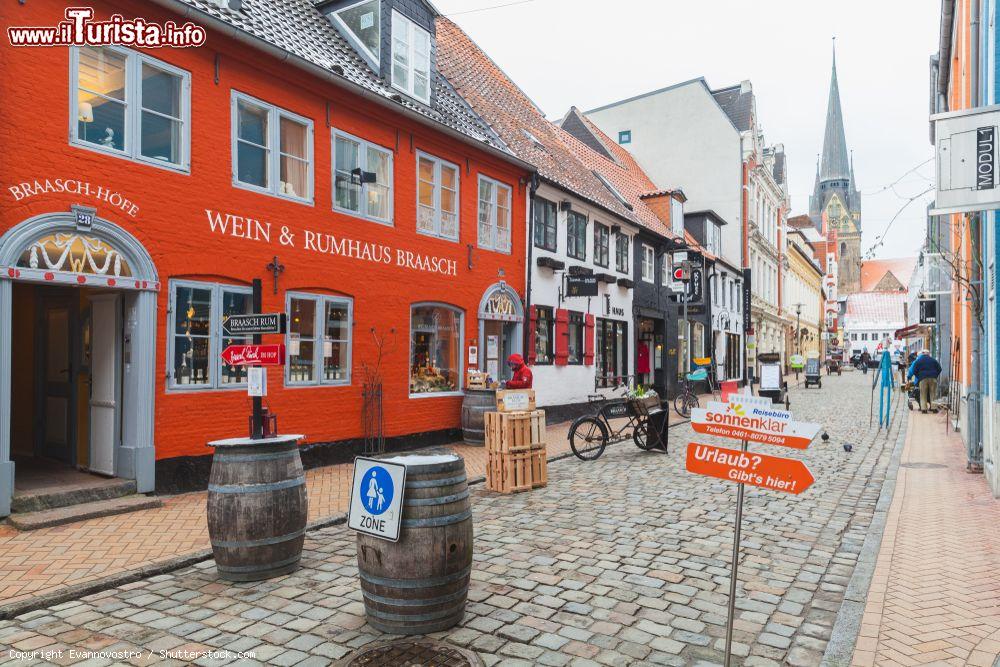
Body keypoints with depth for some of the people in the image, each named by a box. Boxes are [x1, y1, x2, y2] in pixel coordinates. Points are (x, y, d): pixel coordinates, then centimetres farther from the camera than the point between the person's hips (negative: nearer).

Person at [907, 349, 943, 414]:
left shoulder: (918, 361, 6)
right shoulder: (933, 360, 14)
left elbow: (914, 370, 1)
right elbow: (939, 369, 15)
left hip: (923, 379, -2)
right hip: (933, 378, 2)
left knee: (923, 394, 1)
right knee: (933, 394, 7)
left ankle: (924, 408, -4)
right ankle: (934, 407, 4)